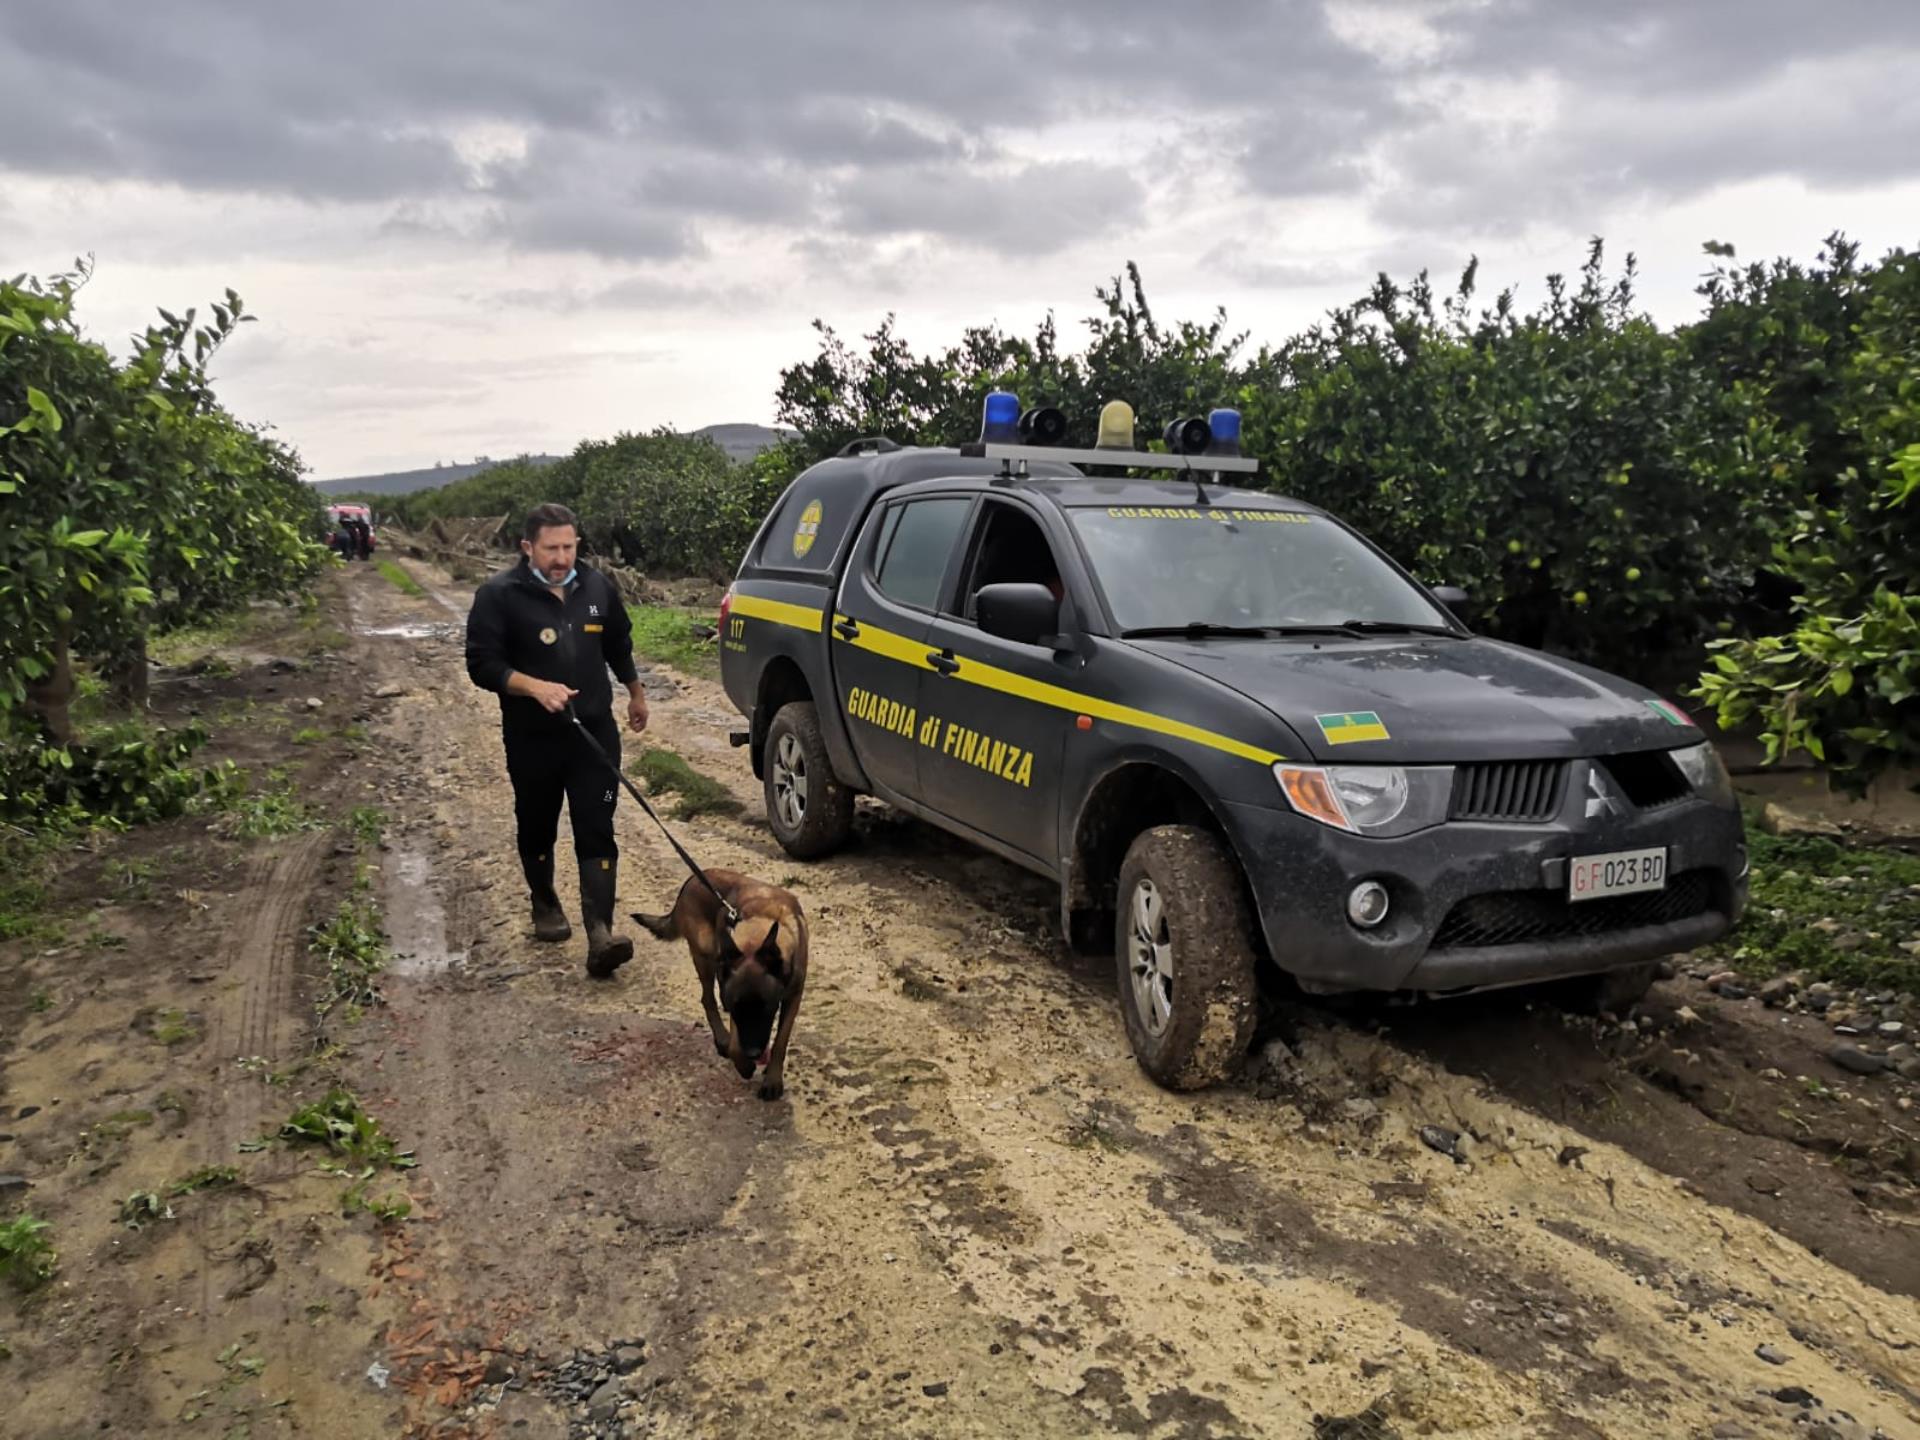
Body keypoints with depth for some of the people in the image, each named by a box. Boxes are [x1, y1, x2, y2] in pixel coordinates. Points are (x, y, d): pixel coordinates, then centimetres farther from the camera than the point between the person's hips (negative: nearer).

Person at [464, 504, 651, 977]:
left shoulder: (597, 586, 5)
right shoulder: (499, 595, -9)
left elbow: (619, 646, 20)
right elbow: (482, 664, -13)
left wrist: (636, 694, 29)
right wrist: (535, 687, -26)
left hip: (594, 731, 2)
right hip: (532, 738, -2)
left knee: (596, 832, -7)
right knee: (537, 829, 16)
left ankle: (600, 933, -12)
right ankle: (545, 905, 40)